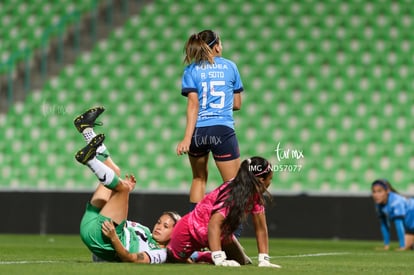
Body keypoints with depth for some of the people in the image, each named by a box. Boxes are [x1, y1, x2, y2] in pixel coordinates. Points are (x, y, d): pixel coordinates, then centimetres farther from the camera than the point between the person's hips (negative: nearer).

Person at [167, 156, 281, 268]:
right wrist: (219, 260, -49)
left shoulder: (256, 195, -12)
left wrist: (264, 260, -17)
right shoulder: (231, 194, -35)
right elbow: (214, 224, -44)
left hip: (221, 233, 7)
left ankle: (197, 256, 19)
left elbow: (261, 228, -9)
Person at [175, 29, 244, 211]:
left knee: (199, 178, 22)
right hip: (223, 131, -2)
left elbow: (193, 104, -6)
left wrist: (187, 138, -11)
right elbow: (237, 104, 13)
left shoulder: (191, 70, 5)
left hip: (198, 131, 2)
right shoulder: (230, 66, 8)